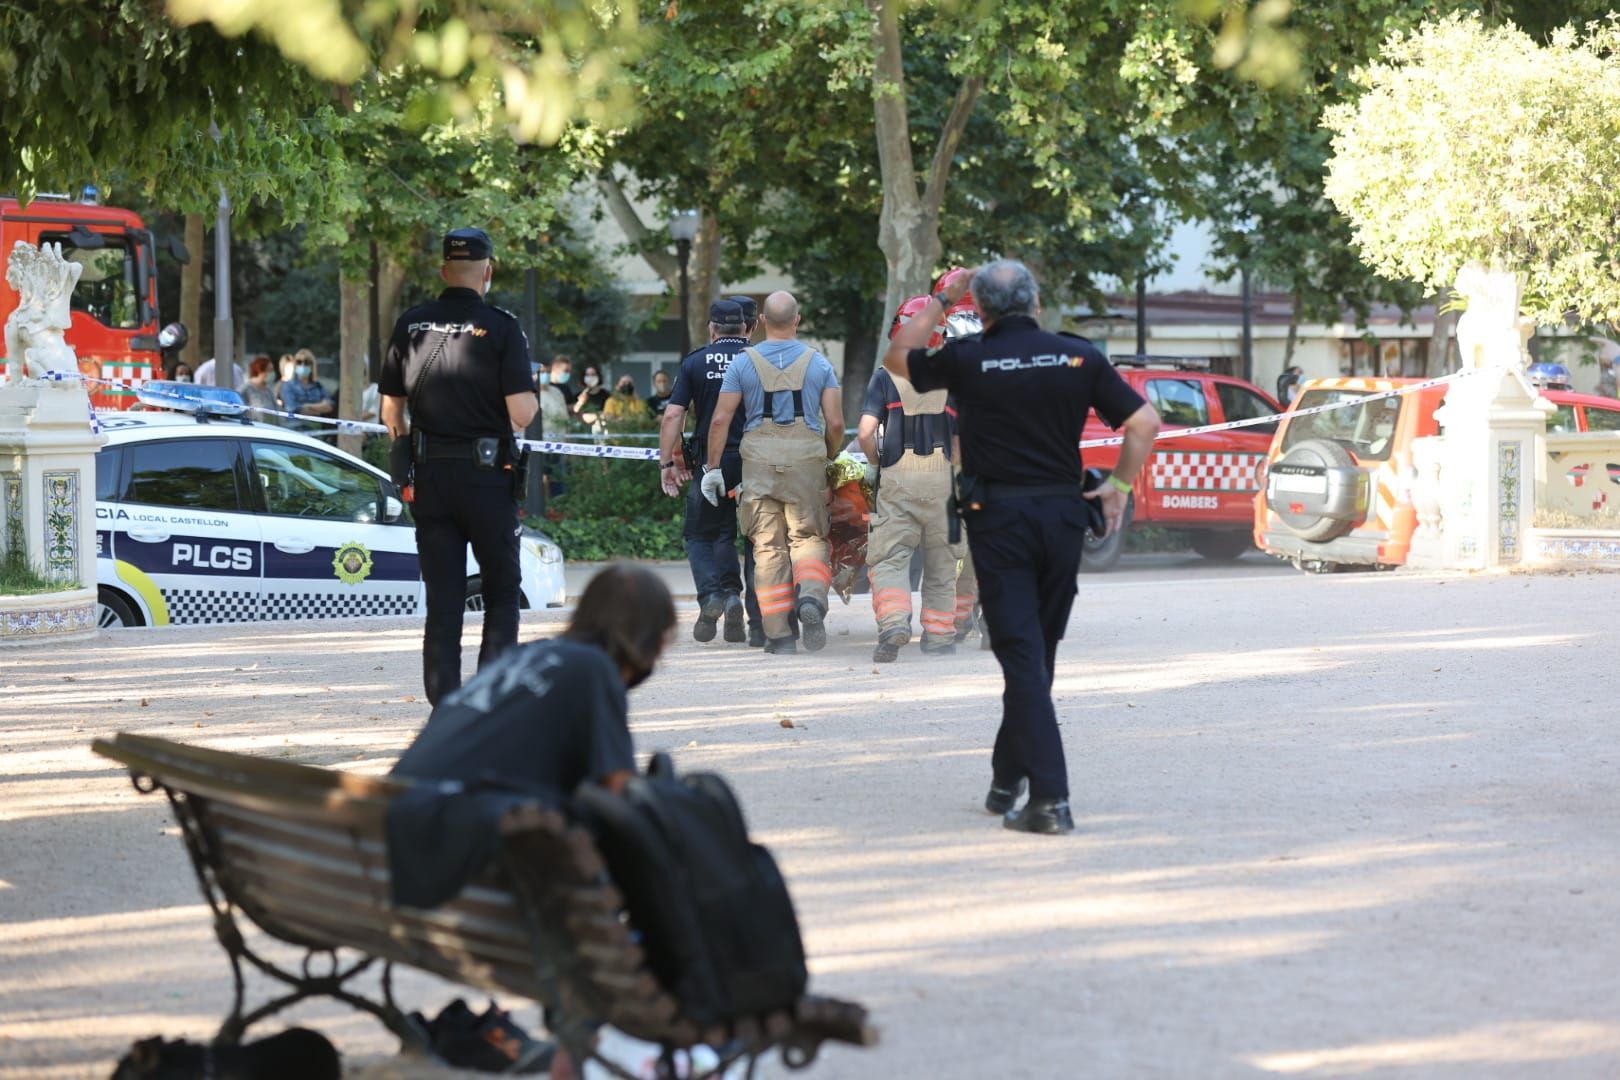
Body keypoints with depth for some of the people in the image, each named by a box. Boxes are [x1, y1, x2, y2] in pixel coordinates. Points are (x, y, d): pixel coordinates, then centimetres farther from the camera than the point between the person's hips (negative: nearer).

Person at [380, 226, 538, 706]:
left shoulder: (411, 325, 3)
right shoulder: (501, 328, -9)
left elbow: (390, 409, 8)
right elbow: (522, 412, -16)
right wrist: (533, 400, 7)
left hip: (430, 474, 3)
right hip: (488, 472, -3)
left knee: (442, 599, 8)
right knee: (501, 593, 10)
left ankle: (445, 704, 4)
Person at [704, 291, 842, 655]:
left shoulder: (744, 363, 2)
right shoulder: (818, 363, 3)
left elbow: (720, 419, -1)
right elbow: (835, 423, 1)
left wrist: (712, 467, 6)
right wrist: (830, 458, 18)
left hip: (759, 460, 0)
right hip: (806, 458, 0)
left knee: (768, 546, 5)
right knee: (808, 536, 9)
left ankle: (779, 634, 4)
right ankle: (811, 597, -20)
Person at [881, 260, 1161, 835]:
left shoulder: (968, 360, -5)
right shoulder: (1079, 356, 2)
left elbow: (896, 358, 13)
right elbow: (1145, 422, 0)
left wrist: (940, 301, 19)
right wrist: (1119, 486, 9)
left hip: (997, 516, -3)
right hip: (1063, 513, 3)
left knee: (1022, 654, -5)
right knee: (1038, 651, 16)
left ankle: (1050, 798, -14)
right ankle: (1007, 779, 27)